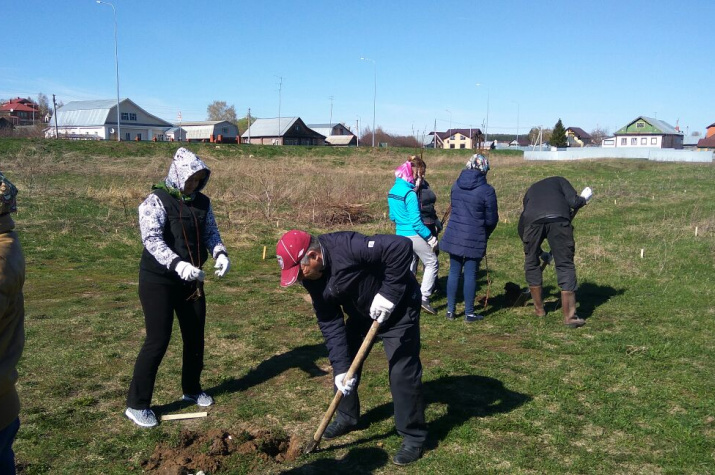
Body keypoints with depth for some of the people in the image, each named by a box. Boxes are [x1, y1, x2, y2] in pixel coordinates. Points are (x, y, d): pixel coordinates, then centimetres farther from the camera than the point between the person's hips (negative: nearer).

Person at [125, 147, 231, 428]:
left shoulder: (202, 202, 5)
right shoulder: (156, 201, -14)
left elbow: (211, 232, 6)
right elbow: (152, 239, -26)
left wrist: (220, 254, -17)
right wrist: (177, 264, -40)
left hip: (191, 280, 7)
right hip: (158, 280, -6)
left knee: (195, 336, 14)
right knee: (158, 340, -7)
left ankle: (191, 389, 35)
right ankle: (136, 405, 6)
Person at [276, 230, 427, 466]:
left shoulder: (347, 247, -36)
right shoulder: (313, 278, -11)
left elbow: (402, 246, -39)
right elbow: (330, 323, -9)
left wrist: (389, 293, -36)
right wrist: (341, 366, -16)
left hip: (397, 307, -7)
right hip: (361, 313, 8)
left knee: (402, 371, -8)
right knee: (344, 363, 10)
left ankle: (414, 437, 8)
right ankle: (347, 417, 33)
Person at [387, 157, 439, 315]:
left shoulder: (392, 191, 6)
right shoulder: (410, 193, -19)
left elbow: (392, 216, 15)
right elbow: (416, 221, -20)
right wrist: (430, 236, -13)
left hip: (400, 234, 8)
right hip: (414, 235, -8)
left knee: (409, 267, 17)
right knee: (432, 263, 4)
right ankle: (424, 297, -1)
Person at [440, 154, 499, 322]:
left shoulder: (456, 185, 4)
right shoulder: (487, 190, -11)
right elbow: (491, 219, -4)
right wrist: (485, 235, 14)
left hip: (454, 235, 5)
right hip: (474, 239, -4)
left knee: (454, 272, 12)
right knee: (470, 275, 3)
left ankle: (450, 310, 18)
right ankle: (469, 313, 11)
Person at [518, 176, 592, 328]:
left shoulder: (531, 190, 40)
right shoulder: (559, 180, 33)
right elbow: (573, 202, 11)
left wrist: (541, 253, 47)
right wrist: (583, 199, 35)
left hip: (532, 220, 2)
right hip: (558, 218, -2)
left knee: (532, 263, 22)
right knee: (565, 265, 7)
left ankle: (539, 309, 32)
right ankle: (569, 316, 7)